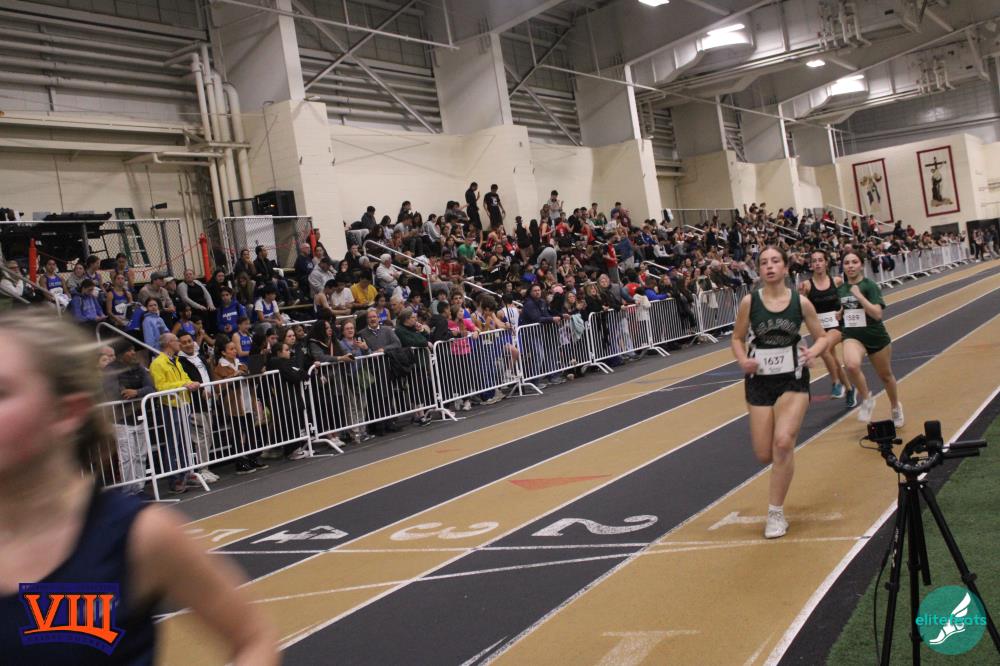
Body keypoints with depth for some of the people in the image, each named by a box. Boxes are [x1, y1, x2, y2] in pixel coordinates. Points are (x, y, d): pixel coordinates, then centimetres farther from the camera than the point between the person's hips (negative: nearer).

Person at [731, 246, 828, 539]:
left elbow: (821, 337, 7)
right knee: (765, 454, 2)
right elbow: (737, 338, 6)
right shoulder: (749, 302, -5)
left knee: (783, 442, -19)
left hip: (793, 380, -1)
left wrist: (812, 352, -15)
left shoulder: (801, 302, -4)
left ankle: (776, 513, -4)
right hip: (759, 381, 1)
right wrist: (743, 360, -14)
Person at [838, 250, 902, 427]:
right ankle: (866, 399, -7)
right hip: (852, 336, 2)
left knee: (885, 375, 16)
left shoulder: (870, 286, -11)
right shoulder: (840, 289, 3)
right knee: (852, 365, -31)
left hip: (876, 337, -2)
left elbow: (877, 314, -23)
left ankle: (896, 407, 44)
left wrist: (859, 295, -26)